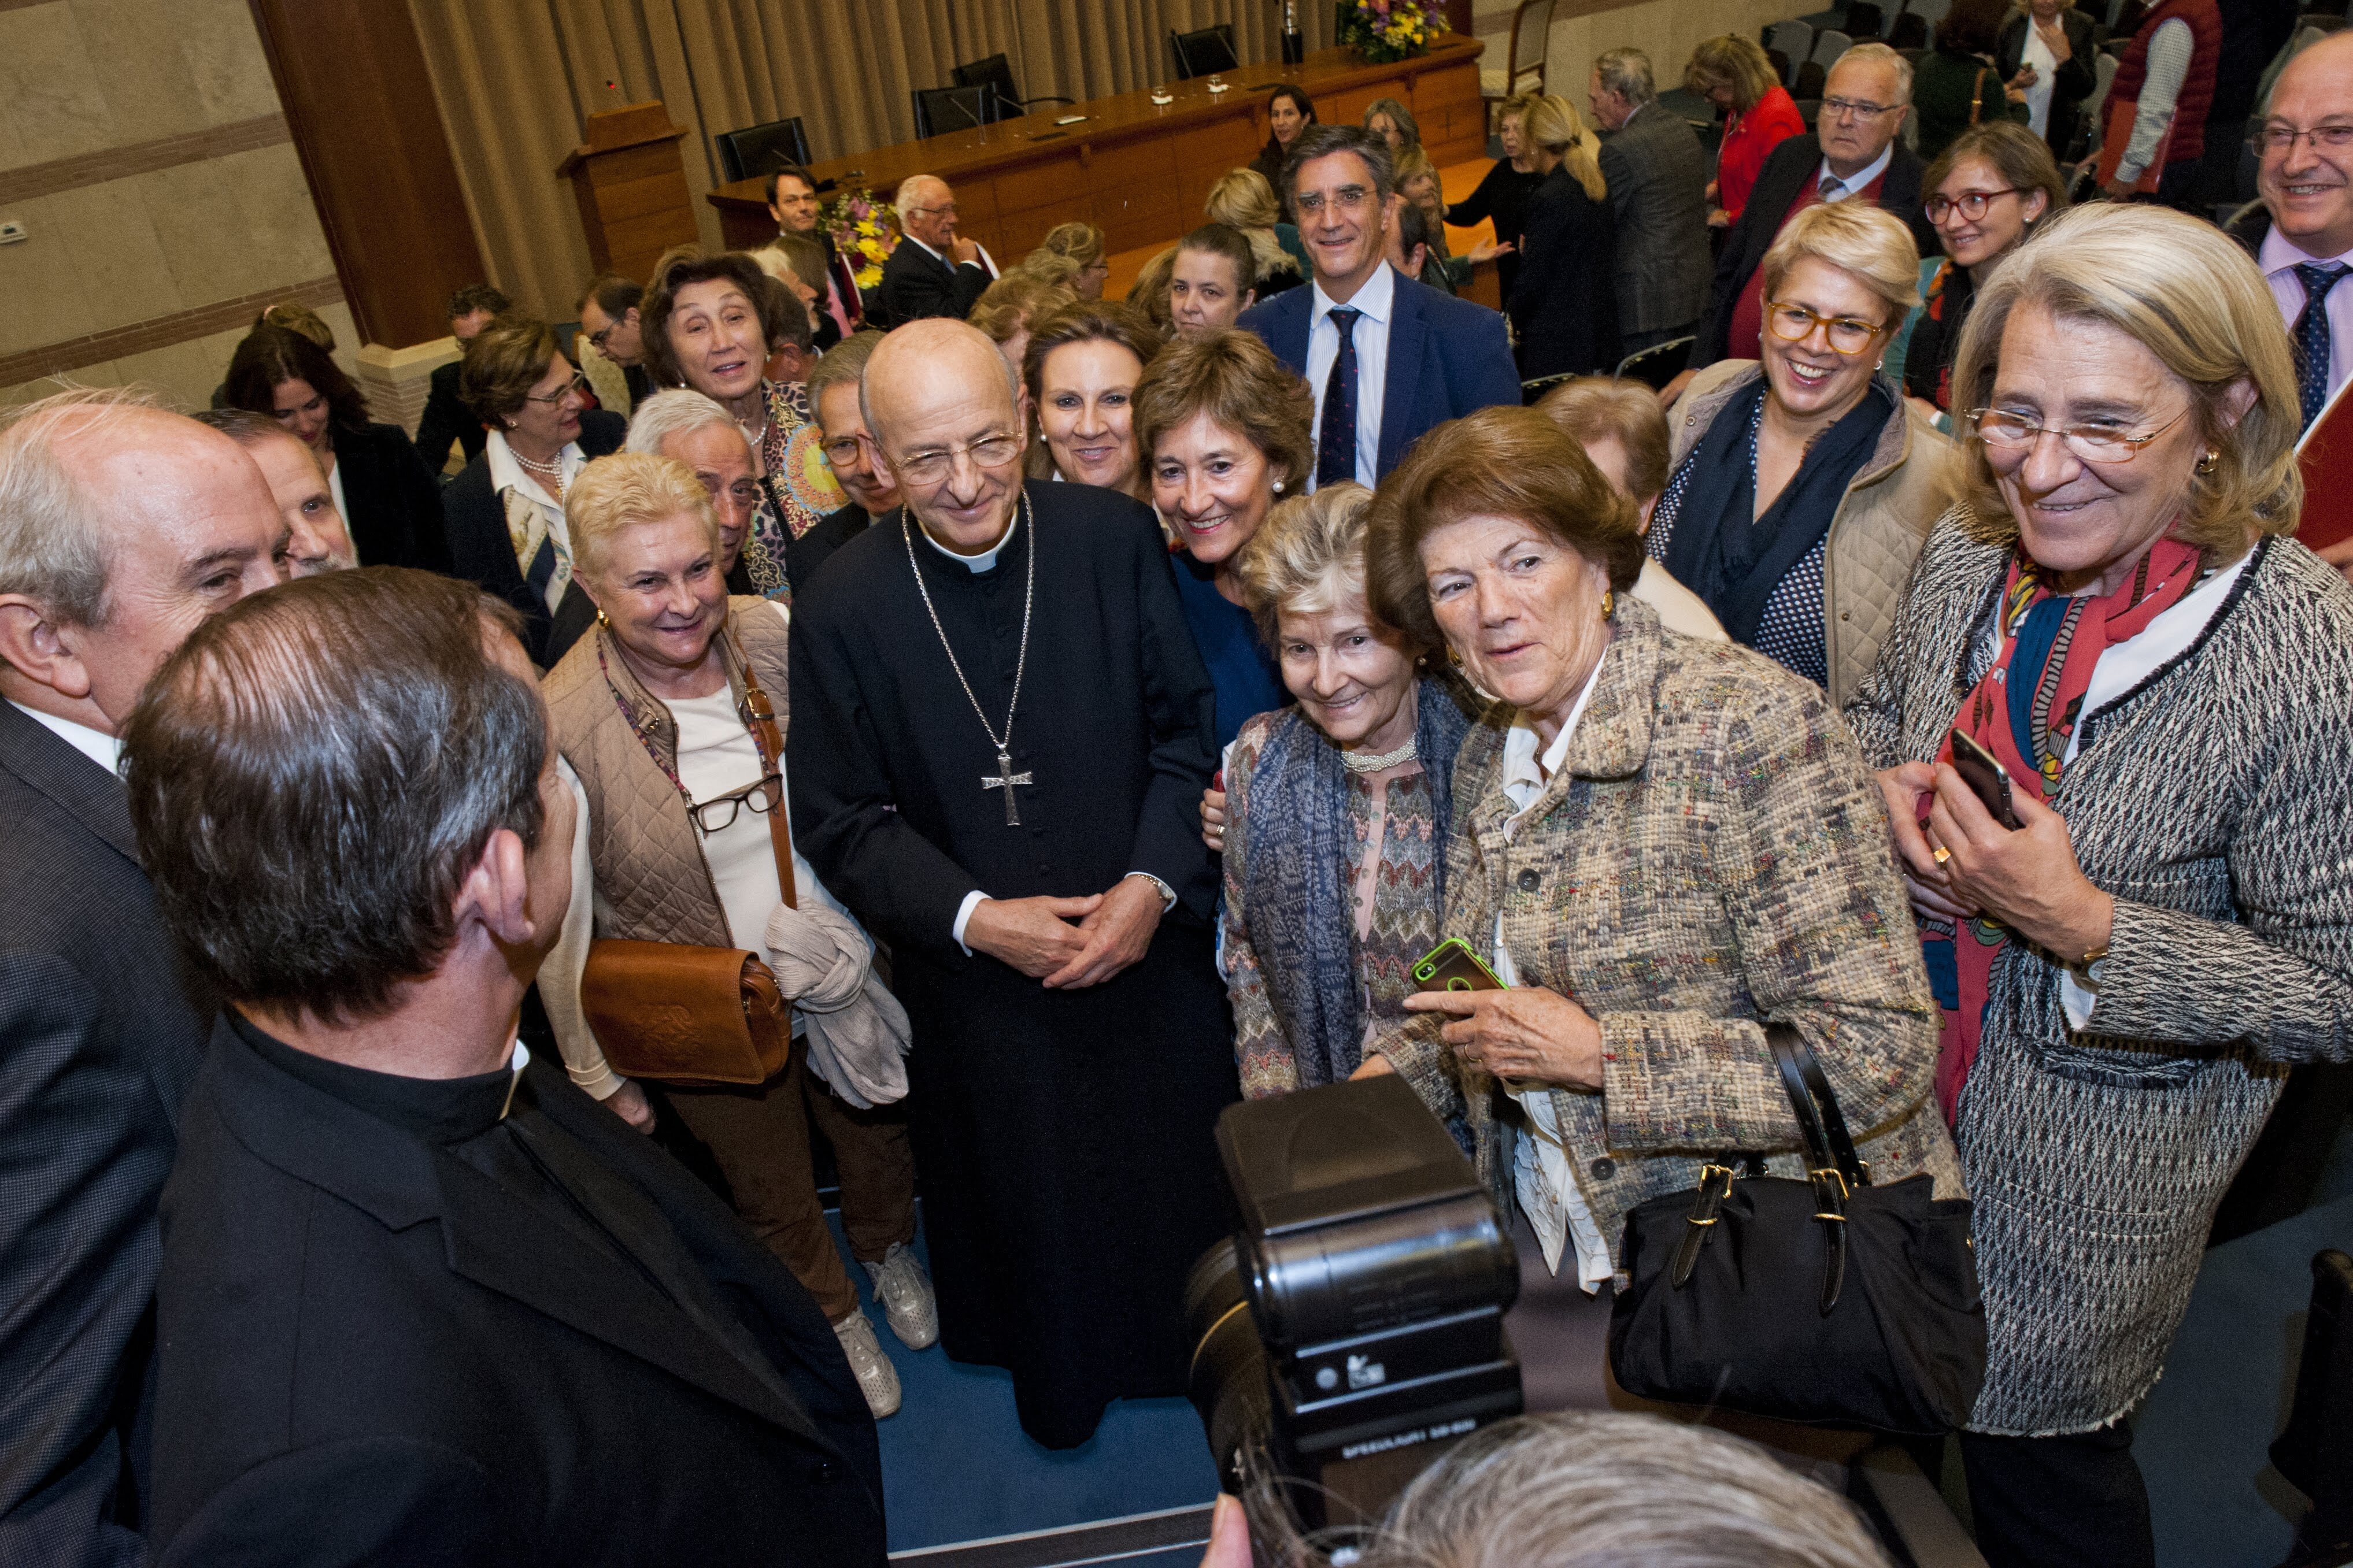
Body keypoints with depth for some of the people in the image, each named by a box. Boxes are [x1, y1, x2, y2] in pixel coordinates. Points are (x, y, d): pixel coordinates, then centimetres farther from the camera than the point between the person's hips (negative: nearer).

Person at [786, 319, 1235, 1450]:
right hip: (980, 974, 0)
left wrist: (1154, 882, -17)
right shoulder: (841, 607, -14)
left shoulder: (1114, 537, -12)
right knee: (1025, 1187, 21)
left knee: (1183, 1170, 21)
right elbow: (840, 819, -7)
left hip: (1148, 941, 1)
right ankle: (1056, 1369, 51)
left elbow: (1187, 725, -5)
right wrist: (973, 919, -17)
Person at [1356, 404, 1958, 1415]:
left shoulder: (1750, 724, -17)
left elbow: (1876, 1055, -21)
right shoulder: (1487, 758, 6)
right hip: (1555, 1245, 7)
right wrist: (1397, 1075, 2)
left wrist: (1595, 1054, -23)